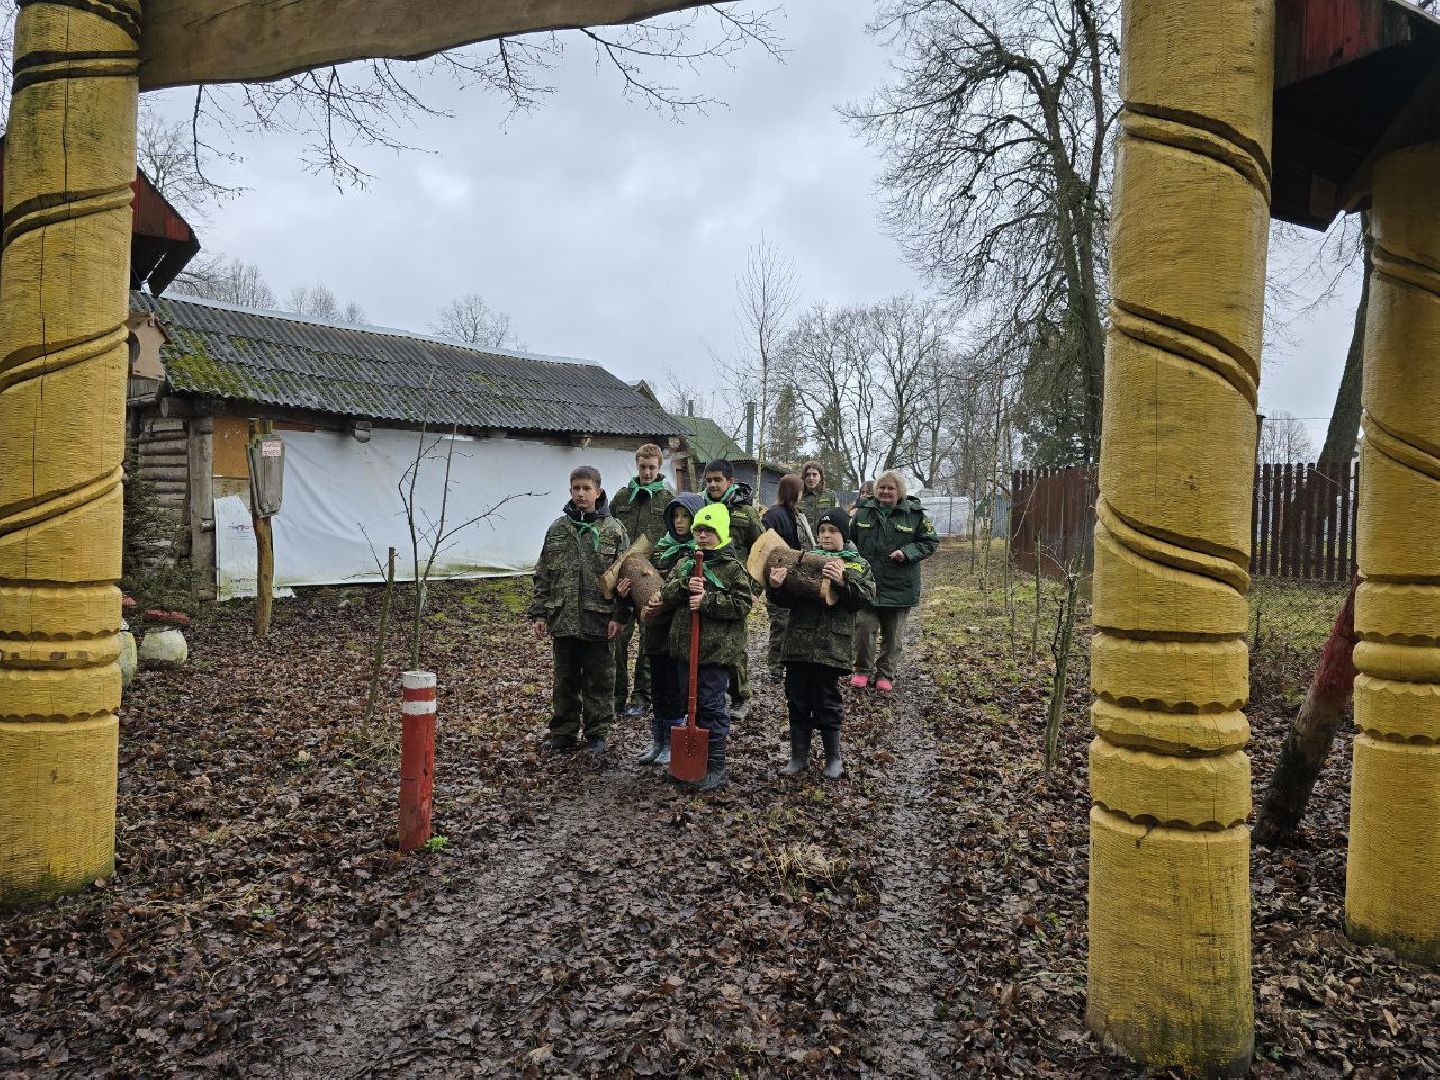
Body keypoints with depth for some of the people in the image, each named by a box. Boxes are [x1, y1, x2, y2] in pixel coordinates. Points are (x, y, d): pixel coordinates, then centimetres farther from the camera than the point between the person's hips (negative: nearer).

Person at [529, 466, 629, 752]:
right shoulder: (557, 529, 7)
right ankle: (564, 733, 23)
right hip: (562, 618, 3)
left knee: (599, 679, 7)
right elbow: (543, 575, 9)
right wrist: (539, 613, 4)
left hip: (599, 619, -2)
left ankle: (597, 732, 19)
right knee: (565, 680, 11)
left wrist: (619, 616, -9)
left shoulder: (613, 529, -1)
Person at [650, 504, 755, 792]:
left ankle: (716, 766, 8)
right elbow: (666, 595, 4)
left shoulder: (732, 568, -6)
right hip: (685, 647, 6)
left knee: (711, 706, -2)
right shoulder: (684, 564, 12)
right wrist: (684, 586, -16)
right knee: (690, 702, 15)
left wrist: (707, 601, -20)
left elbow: (743, 604, -13)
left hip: (717, 649, -6)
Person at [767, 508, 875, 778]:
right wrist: (775, 588, -16)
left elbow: (866, 598, -9)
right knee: (797, 702, 9)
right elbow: (787, 599, 5)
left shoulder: (858, 565, 5)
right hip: (798, 643, 3)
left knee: (827, 704, 4)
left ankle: (833, 758, 22)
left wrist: (843, 581, -24)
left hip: (831, 647, -3)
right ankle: (799, 757, 23)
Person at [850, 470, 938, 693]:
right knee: (864, 627, -3)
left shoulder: (914, 514, -2)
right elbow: (850, 538, 19)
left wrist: (907, 553, -13)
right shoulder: (863, 511, 6)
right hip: (867, 583, 1)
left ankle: (886, 674, 22)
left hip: (899, 585, -1)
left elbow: (930, 541, 2)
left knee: (893, 634, 8)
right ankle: (863, 670, 16)